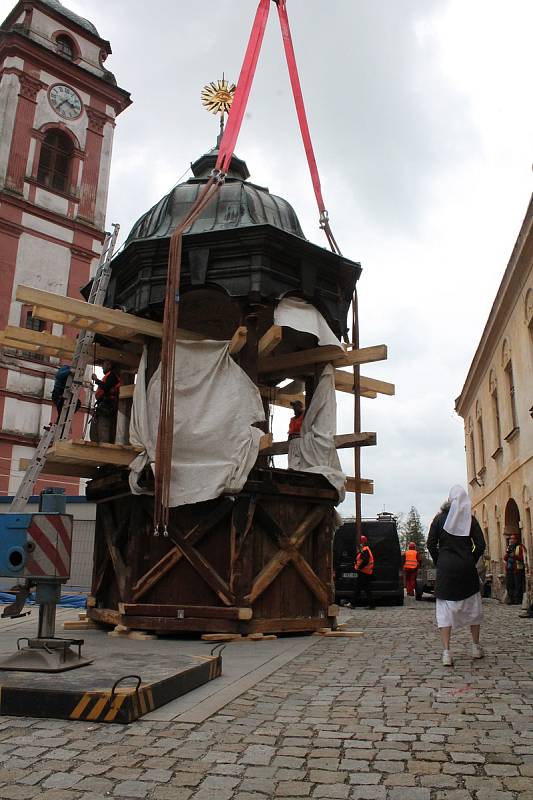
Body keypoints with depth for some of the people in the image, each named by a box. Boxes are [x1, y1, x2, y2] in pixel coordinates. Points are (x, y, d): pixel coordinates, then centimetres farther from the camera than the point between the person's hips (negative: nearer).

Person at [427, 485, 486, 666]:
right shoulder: (470, 519, 1)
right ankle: (476, 648, 27)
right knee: (473, 607, 18)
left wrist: (438, 563, 8)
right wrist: (472, 562, 9)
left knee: (445, 610, 1)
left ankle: (446, 653, -6)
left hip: (446, 569, -1)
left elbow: (431, 544, -3)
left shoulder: (440, 518, 0)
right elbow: (480, 545, -3)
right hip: (467, 569, 1)